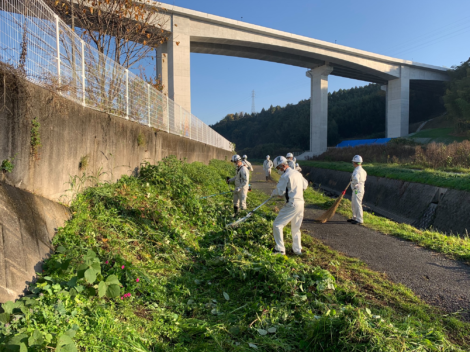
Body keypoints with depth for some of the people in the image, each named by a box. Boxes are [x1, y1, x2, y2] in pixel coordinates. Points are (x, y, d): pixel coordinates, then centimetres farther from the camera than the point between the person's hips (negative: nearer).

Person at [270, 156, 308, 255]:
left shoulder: (285, 176, -15)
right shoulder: (298, 173, 10)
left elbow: (280, 191, -14)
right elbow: (305, 185, 22)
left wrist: (273, 193, 6)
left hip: (292, 205, -8)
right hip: (301, 203, 8)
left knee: (277, 225, 1)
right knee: (296, 228, 20)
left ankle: (280, 249, 4)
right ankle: (297, 249, 26)